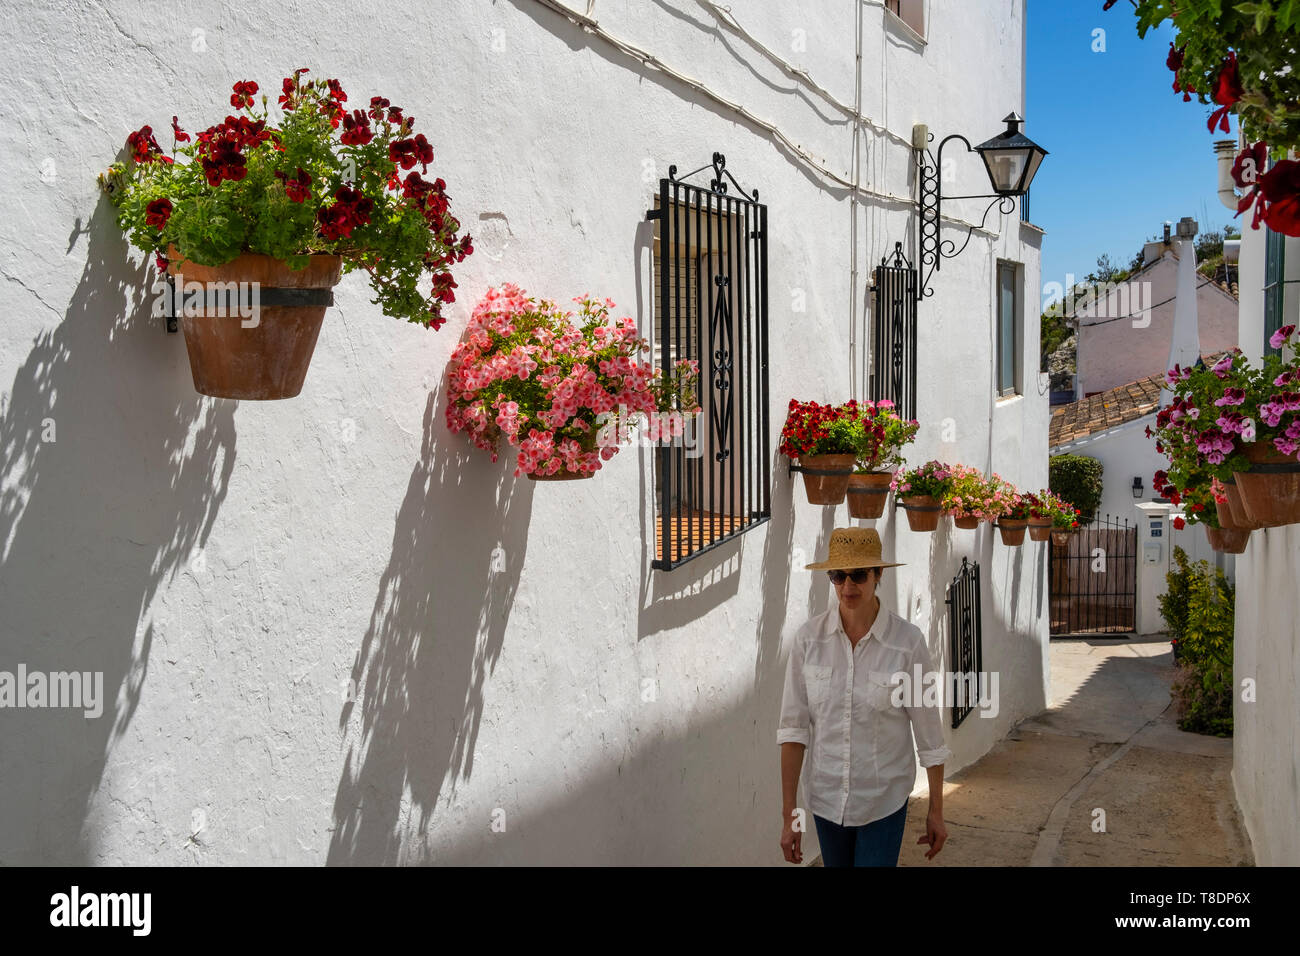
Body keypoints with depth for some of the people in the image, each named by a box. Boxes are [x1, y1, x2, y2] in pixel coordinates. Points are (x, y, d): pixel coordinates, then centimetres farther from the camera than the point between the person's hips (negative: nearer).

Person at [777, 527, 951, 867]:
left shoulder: (908, 641, -13)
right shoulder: (809, 637, -8)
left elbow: (929, 732, -5)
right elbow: (793, 727, -7)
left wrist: (936, 811, 1)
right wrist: (789, 815, -8)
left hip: (884, 802, -2)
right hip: (826, 800, 2)